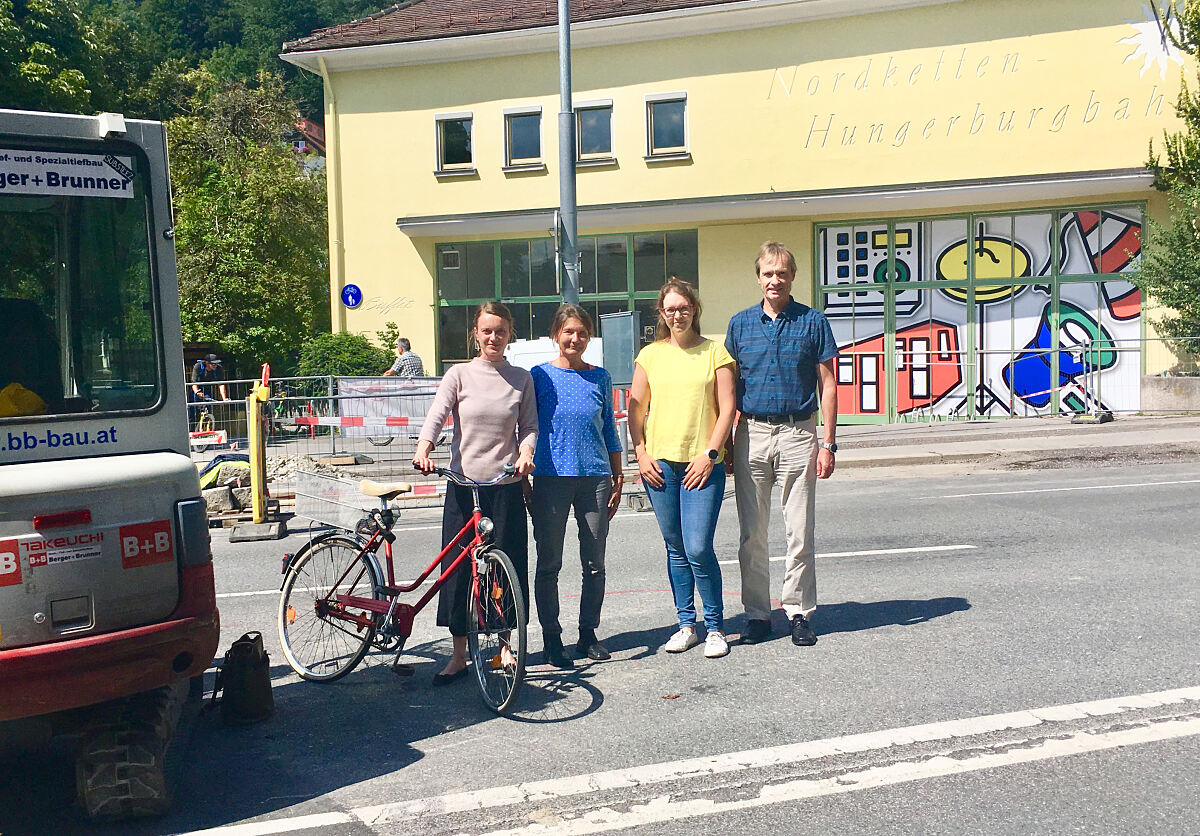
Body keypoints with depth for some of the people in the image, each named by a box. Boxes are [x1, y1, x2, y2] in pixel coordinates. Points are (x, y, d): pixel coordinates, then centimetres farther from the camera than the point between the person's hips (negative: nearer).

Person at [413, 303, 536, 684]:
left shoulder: (521, 379, 7)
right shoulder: (460, 374, 2)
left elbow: (529, 425, 6)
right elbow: (436, 415, -9)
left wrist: (525, 453, -14)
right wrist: (423, 449, -26)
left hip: (507, 484, 1)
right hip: (464, 483, -1)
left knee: (507, 564, 6)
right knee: (458, 567, 2)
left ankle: (503, 643, 25)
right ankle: (459, 655, 13)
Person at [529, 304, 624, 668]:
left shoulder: (599, 377, 8)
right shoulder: (540, 376, 1)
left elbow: (609, 430, 13)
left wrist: (617, 479, 10)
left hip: (595, 478, 2)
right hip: (551, 478, -2)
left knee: (594, 563, 8)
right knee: (548, 564, 3)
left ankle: (588, 634, 22)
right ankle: (551, 638, 15)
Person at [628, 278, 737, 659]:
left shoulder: (715, 351, 3)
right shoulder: (650, 355, 10)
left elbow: (727, 408, -1)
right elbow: (636, 410, 11)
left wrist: (709, 454, -9)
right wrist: (641, 454, 1)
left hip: (702, 464, -3)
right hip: (660, 463, 3)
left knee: (699, 549, -9)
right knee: (676, 549, 9)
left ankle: (715, 628, 8)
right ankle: (687, 625, 21)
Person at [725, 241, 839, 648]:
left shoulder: (813, 322, 3)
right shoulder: (740, 323, 9)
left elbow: (827, 385, 3)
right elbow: (729, 387, 12)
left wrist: (828, 443, -3)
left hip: (797, 435, -2)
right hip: (751, 434, 2)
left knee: (800, 533, 1)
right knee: (752, 534, 5)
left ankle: (799, 613, 14)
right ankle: (757, 615, 16)